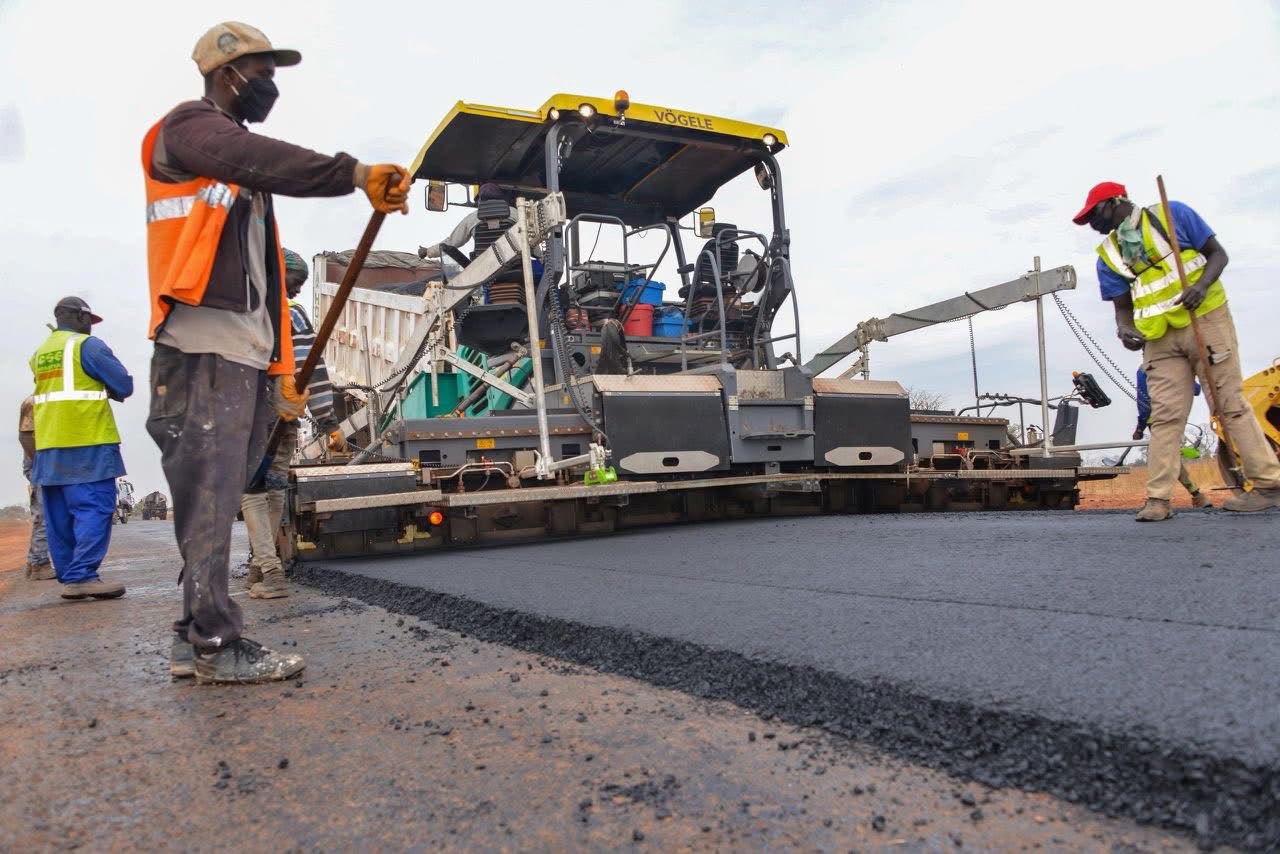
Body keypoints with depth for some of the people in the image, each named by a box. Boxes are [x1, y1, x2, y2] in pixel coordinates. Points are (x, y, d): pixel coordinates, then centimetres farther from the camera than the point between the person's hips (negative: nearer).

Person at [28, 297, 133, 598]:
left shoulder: (40, 353, 18)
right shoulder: (87, 345, -5)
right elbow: (125, 385, -6)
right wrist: (104, 391, 13)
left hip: (48, 446, 8)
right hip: (87, 443, -8)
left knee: (59, 517, 8)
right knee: (94, 509, -9)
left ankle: (68, 577, 11)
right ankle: (82, 576, -16)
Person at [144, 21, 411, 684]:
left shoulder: (242, 173, 27)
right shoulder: (188, 127, 3)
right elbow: (263, 161, -21)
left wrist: (279, 371, 21)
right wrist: (355, 174, -34)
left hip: (247, 358, 9)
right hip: (204, 352, -9)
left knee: (219, 503, 8)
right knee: (208, 502, -8)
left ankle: (193, 639, 14)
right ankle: (218, 645, -4)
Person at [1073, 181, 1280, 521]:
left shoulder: (1173, 215, 0)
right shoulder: (1109, 256, 9)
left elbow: (1218, 254, 0)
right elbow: (1122, 306, 8)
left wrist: (1202, 285, -19)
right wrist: (1125, 330, -14)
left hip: (1205, 318, -3)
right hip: (1160, 339, 4)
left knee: (1231, 404, -3)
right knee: (1165, 416, -2)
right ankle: (1158, 499, -3)